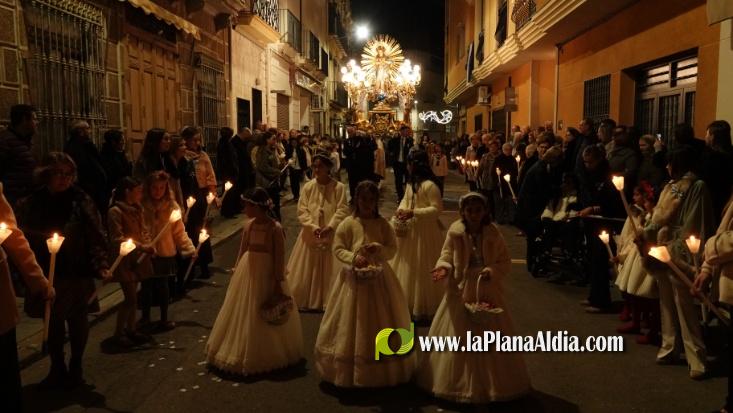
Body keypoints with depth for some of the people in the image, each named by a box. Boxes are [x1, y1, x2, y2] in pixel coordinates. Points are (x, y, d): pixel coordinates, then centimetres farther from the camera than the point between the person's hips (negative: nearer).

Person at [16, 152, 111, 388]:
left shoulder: (81, 201, -6)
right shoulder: (30, 204, 2)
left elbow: (96, 236, -9)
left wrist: (101, 265, -20)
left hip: (78, 273, -2)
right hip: (47, 274, 2)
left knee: (77, 320, 9)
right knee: (53, 322, 11)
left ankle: (75, 368, 26)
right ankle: (58, 368, 29)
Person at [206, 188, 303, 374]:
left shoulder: (275, 228, -17)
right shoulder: (248, 224, 0)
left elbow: (279, 258, -14)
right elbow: (242, 250, 10)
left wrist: (278, 282, -13)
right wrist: (237, 271, 13)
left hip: (266, 274, -6)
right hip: (247, 271, 6)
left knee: (265, 316, 7)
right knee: (243, 314, 16)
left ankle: (268, 355, 28)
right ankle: (243, 352, 35)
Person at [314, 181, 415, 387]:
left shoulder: (383, 224, 1)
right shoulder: (348, 223, -5)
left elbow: (393, 249, 2)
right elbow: (337, 249, -4)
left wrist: (379, 248, -18)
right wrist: (353, 257, -20)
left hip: (380, 277, 2)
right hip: (354, 277, -2)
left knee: (381, 322, 9)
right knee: (352, 322, 5)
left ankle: (385, 371, 25)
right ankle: (350, 371, 18)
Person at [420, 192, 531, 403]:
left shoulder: (493, 233, -8)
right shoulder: (455, 232, -9)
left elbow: (506, 263, -3)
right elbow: (446, 255, -1)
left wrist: (491, 271, -21)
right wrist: (444, 267, -22)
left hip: (487, 292, 0)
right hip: (460, 291, 0)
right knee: (457, 338, 9)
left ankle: (487, 383, 29)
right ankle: (457, 382, 28)